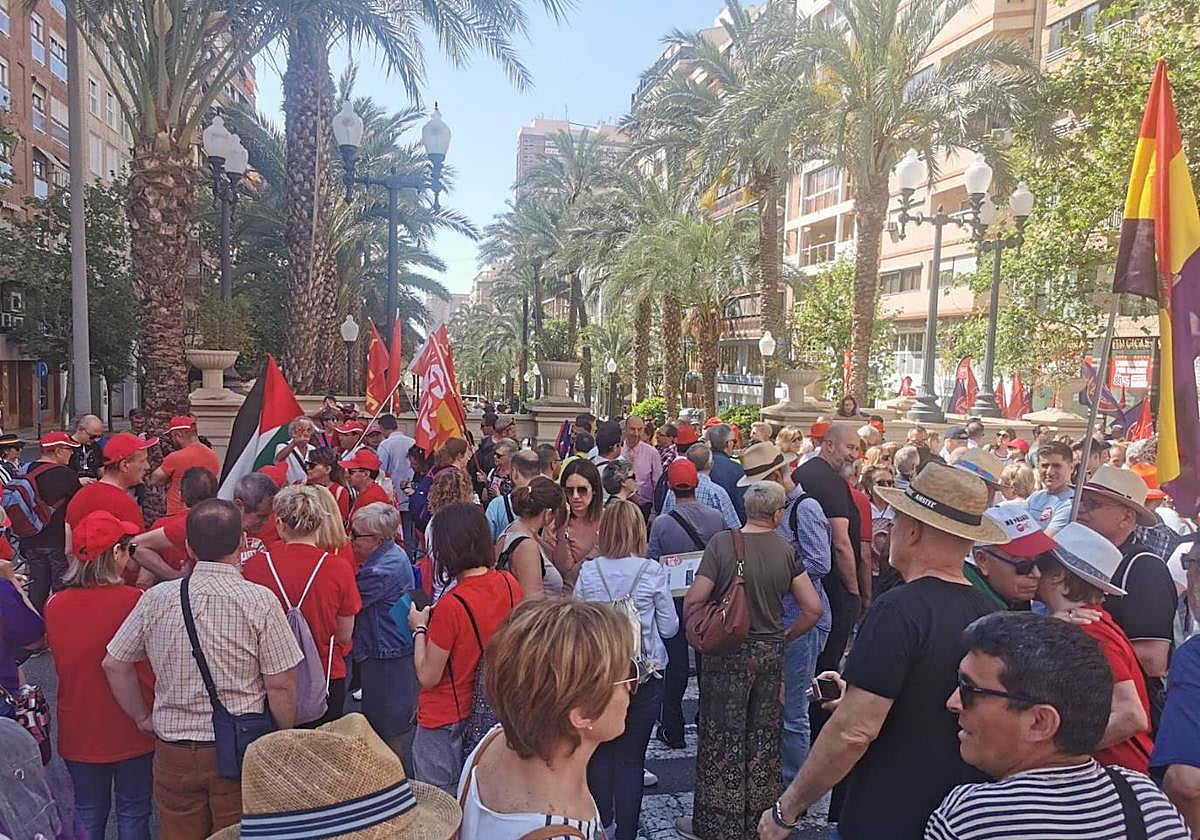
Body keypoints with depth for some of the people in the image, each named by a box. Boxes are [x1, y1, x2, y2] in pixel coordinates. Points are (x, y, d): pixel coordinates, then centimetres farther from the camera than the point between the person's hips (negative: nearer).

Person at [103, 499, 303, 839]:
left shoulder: (157, 598, -5)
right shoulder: (260, 601, -15)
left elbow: (114, 665, 5)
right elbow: (280, 685, -14)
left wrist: (143, 718, 15)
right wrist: (285, 743, 0)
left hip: (173, 751, 3)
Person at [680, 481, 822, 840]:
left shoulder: (722, 543, -13)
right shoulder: (786, 551, -4)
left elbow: (693, 601, -16)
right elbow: (813, 608, -4)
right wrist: (785, 637, 10)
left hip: (727, 651, -3)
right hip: (770, 654, 3)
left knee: (722, 739, 9)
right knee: (763, 739, 16)